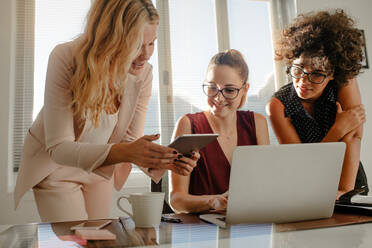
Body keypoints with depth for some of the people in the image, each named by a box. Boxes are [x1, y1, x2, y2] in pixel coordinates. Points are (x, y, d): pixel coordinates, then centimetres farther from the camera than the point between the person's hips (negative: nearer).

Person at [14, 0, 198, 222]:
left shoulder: (143, 73, -18)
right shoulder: (66, 59, -29)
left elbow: (130, 141, -11)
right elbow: (58, 148, -31)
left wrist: (161, 159, -32)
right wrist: (124, 153, -46)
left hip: (100, 168, 4)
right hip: (52, 163, -4)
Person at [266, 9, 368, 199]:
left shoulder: (344, 79, -12)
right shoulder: (278, 106, -15)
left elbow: (354, 136, -20)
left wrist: (345, 190, -32)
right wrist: (339, 128, -22)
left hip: (351, 183, 2)